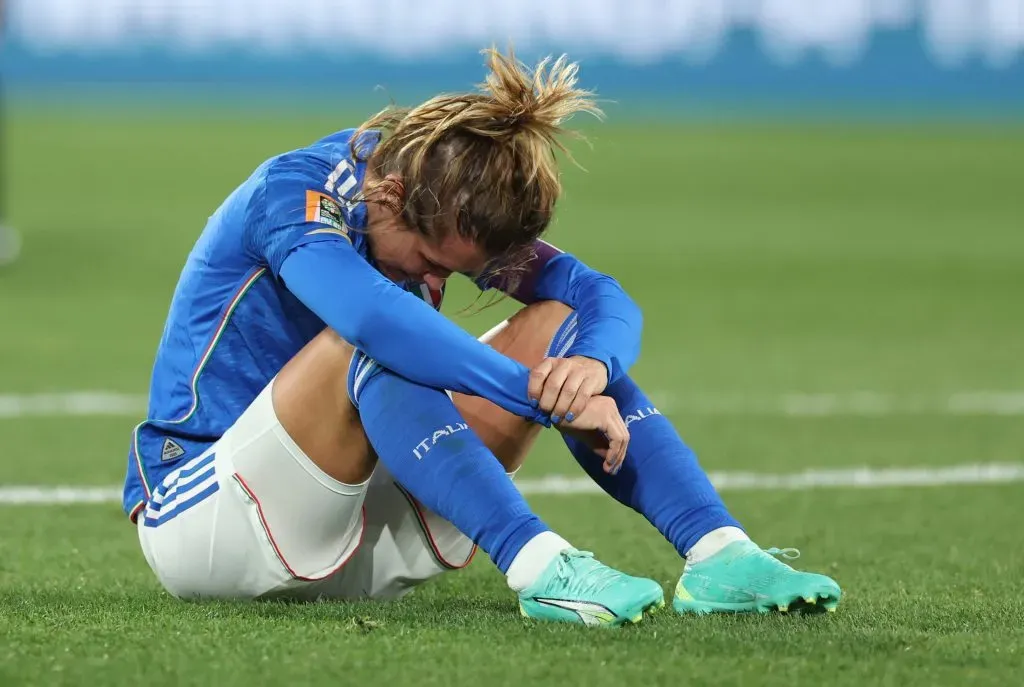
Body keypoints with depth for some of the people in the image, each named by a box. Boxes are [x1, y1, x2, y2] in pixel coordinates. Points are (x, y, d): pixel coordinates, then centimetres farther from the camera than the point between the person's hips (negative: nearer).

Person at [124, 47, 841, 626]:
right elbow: (370, 312, -42)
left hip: (362, 536, 7)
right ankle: (538, 565, -46)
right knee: (367, 345, -35)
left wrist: (593, 368, -33)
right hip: (196, 521, -7)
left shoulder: (450, 215, -1)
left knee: (558, 327, -8)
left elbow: (603, 297, -9)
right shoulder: (293, 193, -22)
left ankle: (719, 553, -23)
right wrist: (554, 402, -43)